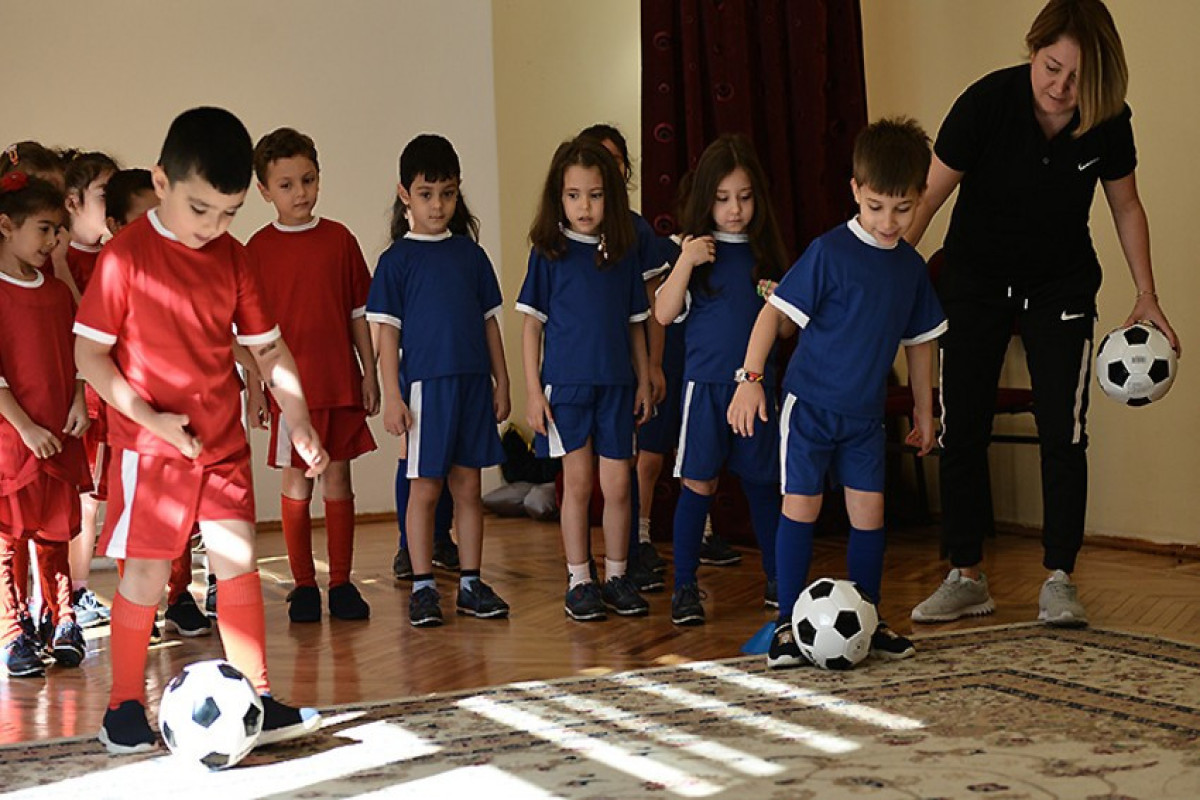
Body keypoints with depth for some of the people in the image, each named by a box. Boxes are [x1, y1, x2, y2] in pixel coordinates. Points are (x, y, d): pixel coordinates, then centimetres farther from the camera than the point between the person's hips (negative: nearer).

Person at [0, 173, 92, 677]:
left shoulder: (57, 292, 12)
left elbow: (76, 355, 16)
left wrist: (79, 402, -1)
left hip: (58, 438, 5)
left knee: (55, 534, 11)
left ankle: (63, 625, 19)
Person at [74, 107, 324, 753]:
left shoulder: (233, 259, 3)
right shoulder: (126, 256, -12)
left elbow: (268, 348, 10)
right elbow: (88, 353, -11)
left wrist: (300, 425, 6)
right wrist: (149, 416, -18)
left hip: (223, 442, 5)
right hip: (149, 446, -5)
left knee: (239, 561, 4)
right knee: (146, 571, -1)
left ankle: (255, 699, 12)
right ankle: (125, 706, 14)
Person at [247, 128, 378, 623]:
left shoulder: (339, 239, 4)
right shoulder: (258, 249, -1)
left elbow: (359, 313, 8)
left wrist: (369, 374, 6)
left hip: (341, 382, 2)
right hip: (289, 386, -2)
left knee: (338, 479, 7)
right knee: (295, 484, 3)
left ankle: (341, 582, 14)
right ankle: (303, 585, 13)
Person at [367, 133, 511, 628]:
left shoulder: (470, 254, 9)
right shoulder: (398, 259, -2)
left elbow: (489, 322, 13)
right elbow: (387, 332, -4)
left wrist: (501, 382, 10)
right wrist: (392, 396, -9)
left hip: (473, 383, 4)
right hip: (425, 385, -3)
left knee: (468, 487, 9)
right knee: (425, 489, 2)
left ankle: (471, 584, 15)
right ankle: (422, 587, 11)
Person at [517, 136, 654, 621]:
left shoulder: (624, 253, 6)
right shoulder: (549, 254, -2)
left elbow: (635, 323, 13)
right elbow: (532, 325, -1)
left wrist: (643, 381, 11)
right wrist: (532, 390, -5)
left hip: (616, 383, 2)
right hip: (565, 382, -2)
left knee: (617, 484, 3)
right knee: (577, 482, 3)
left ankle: (616, 576, 16)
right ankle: (578, 581, 12)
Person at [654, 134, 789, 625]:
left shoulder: (765, 253, 8)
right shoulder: (696, 251, -1)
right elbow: (664, 314, -8)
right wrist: (685, 263, -18)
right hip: (706, 382, -3)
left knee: (761, 480, 10)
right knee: (699, 482, -1)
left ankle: (777, 578, 22)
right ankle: (685, 585, 7)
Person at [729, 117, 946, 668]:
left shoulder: (911, 267, 4)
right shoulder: (829, 252, -13)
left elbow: (919, 342, 14)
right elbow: (775, 313, -13)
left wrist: (924, 411, 17)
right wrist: (751, 378, -19)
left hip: (865, 414, 5)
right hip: (810, 402, -5)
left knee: (869, 511, 4)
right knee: (801, 506, -3)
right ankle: (788, 623, 6)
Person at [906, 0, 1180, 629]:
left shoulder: (1107, 123, -15)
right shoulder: (987, 102, -23)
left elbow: (1126, 206, 2)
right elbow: (928, 196, -19)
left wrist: (1146, 296, 1)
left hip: (1060, 287, 1)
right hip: (975, 281, -1)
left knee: (1063, 433, -7)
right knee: (961, 431, 1)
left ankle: (1058, 581, 2)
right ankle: (965, 577, 12)